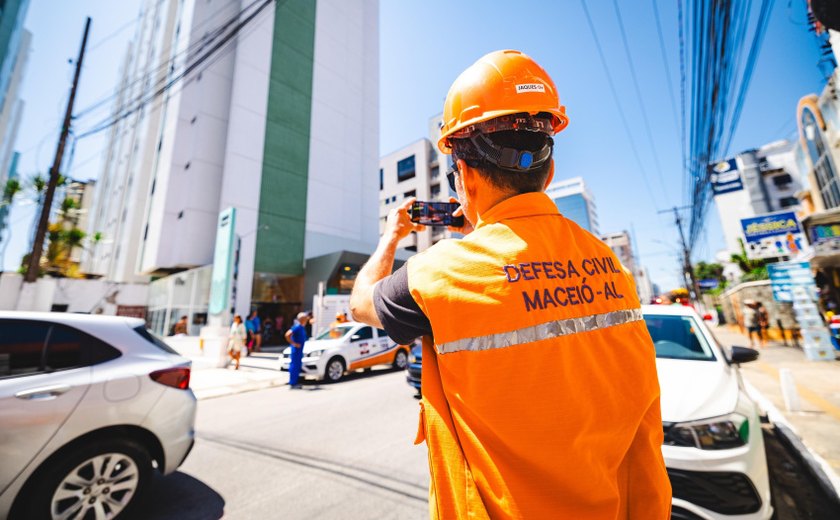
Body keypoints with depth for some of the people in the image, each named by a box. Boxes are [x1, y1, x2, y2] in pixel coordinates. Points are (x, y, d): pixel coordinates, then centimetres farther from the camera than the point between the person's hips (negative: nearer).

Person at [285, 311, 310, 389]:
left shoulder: (302, 327, 11)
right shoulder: (297, 327, -18)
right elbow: (287, 335, -27)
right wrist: (294, 343, -21)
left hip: (300, 349, 10)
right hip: (296, 349, -10)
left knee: (297, 365, 14)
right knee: (294, 365, -4)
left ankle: (296, 382, 22)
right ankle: (292, 384, 2)